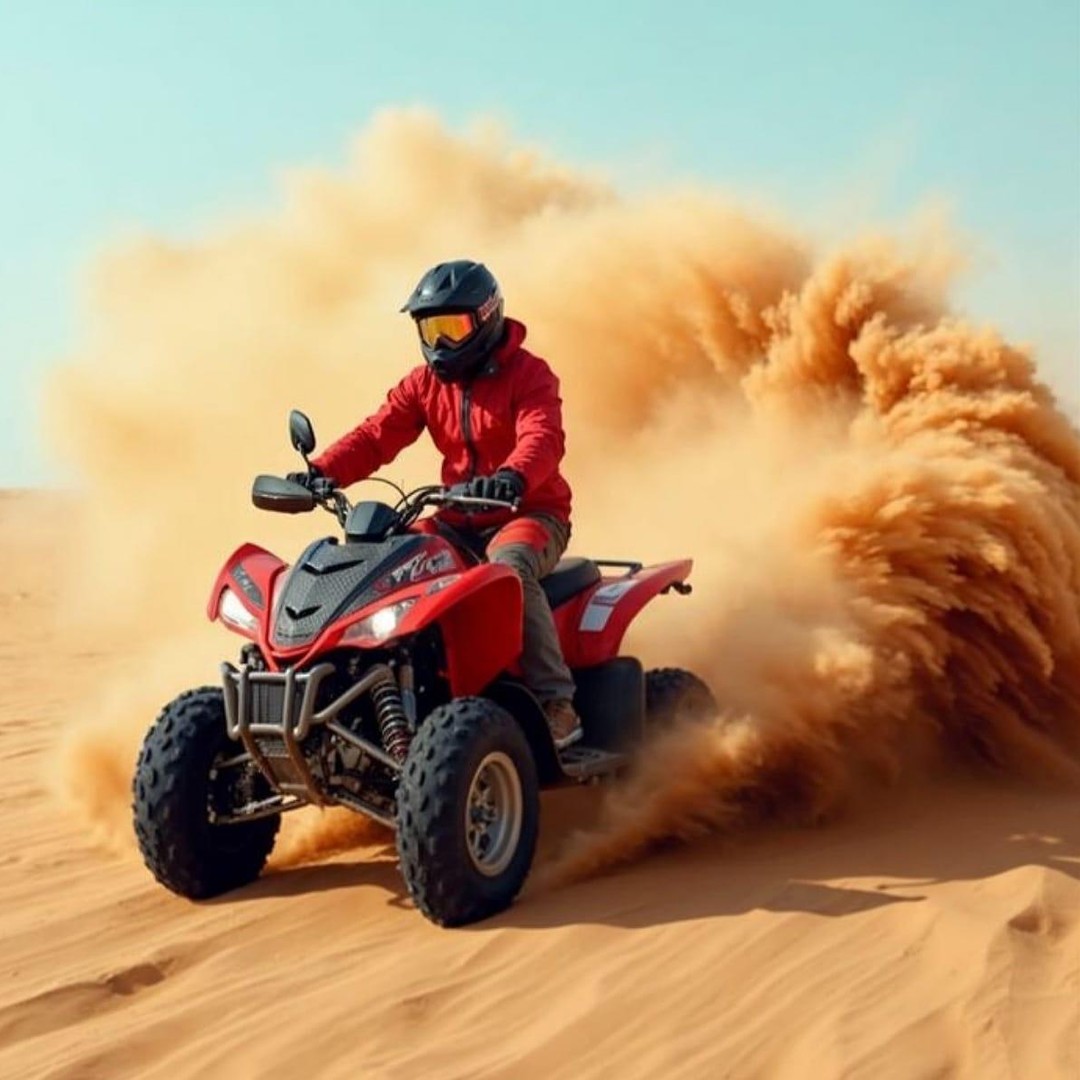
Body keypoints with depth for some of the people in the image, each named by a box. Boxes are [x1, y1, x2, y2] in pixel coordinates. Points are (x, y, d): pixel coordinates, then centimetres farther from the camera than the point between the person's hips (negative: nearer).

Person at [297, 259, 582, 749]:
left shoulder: (528, 374, -8)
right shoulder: (425, 383, 10)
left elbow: (543, 438, -27)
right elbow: (376, 436, -1)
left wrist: (512, 477, -50)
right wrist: (321, 473, -20)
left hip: (531, 511, -6)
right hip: (460, 520, 6)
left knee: (509, 567, -37)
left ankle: (556, 704, -33)